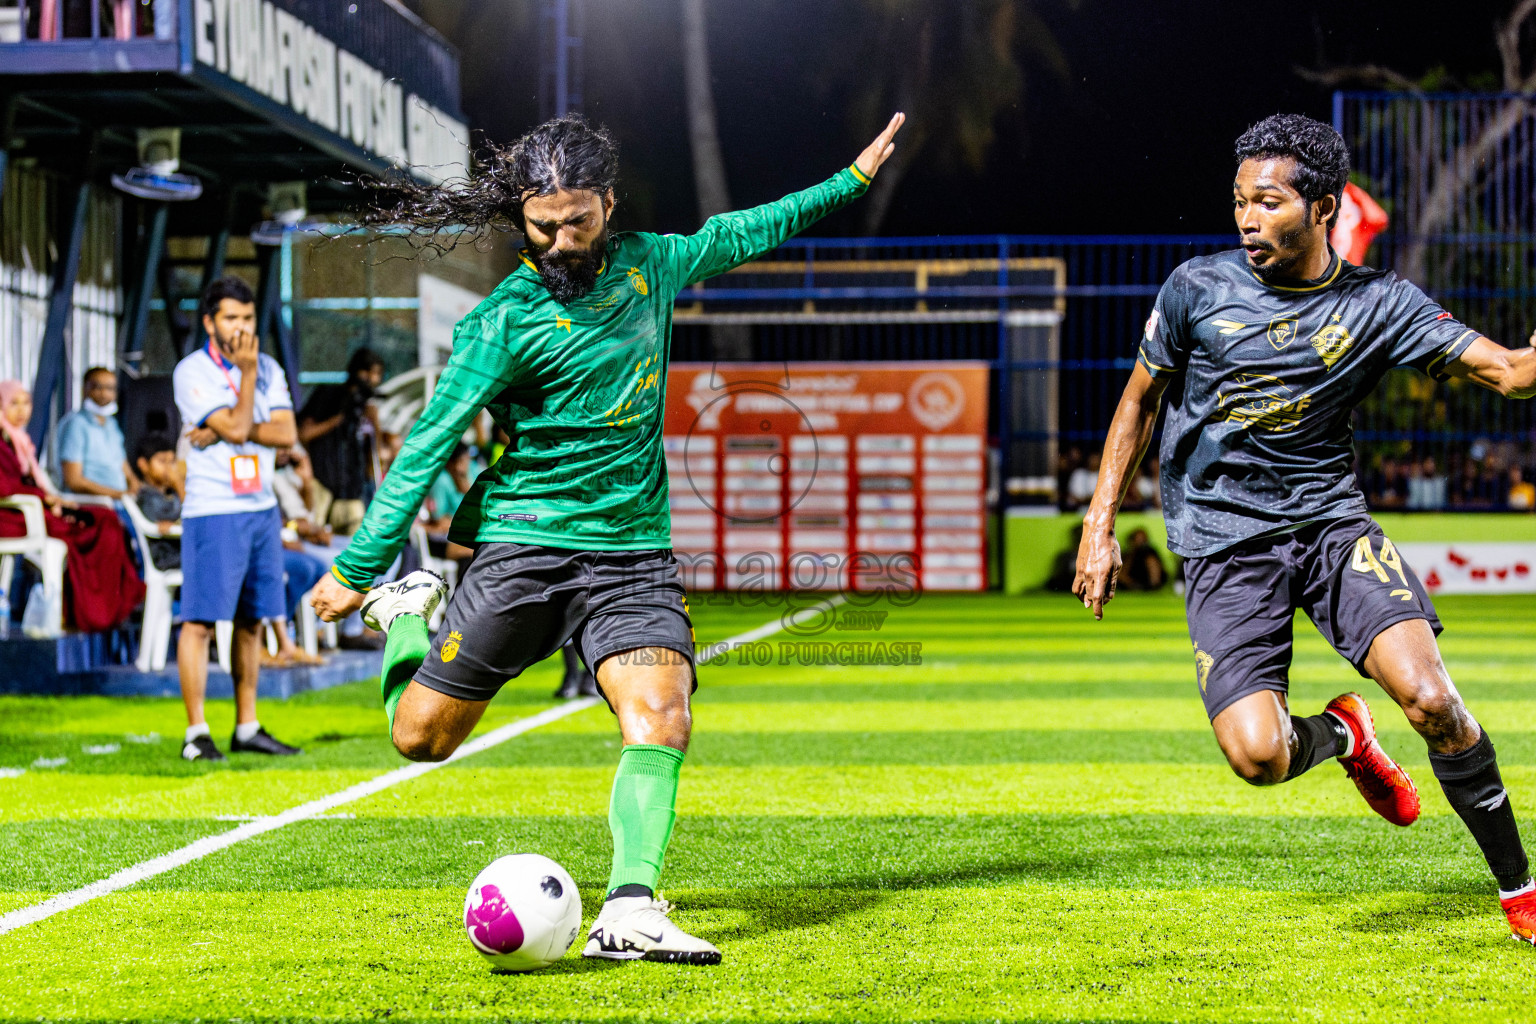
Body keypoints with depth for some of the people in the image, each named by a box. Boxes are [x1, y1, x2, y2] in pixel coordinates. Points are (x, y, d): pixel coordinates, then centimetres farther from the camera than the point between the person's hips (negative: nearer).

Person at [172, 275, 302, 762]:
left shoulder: (268, 368, 11)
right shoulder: (192, 372, -7)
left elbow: (285, 432, -2)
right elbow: (237, 428, -17)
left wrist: (223, 431, -12)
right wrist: (246, 373, -14)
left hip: (262, 508, 6)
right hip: (213, 511, -6)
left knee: (252, 621, 10)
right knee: (200, 619, -8)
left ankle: (247, 727, 16)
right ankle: (196, 733, -6)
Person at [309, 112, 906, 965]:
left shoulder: (646, 263, 7)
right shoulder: (504, 322, -9)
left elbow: (735, 236, 26)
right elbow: (429, 445, -8)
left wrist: (852, 180, 31)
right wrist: (357, 569, -8)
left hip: (635, 553, 3)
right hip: (524, 546, -3)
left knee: (660, 716, -22)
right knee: (421, 735, 2)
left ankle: (632, 910, -27)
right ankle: (409, 614, 32)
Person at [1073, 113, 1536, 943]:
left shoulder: (1378, 305, -2)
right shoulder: (1197, 288, -3)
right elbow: (1139, 401, 10)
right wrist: (1100, 524, 6)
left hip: (1329, 522, 1)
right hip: (1221, 542, 0)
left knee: (1429, 698, -22)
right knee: (1257, 756, -20)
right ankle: (1340, 735, 19)